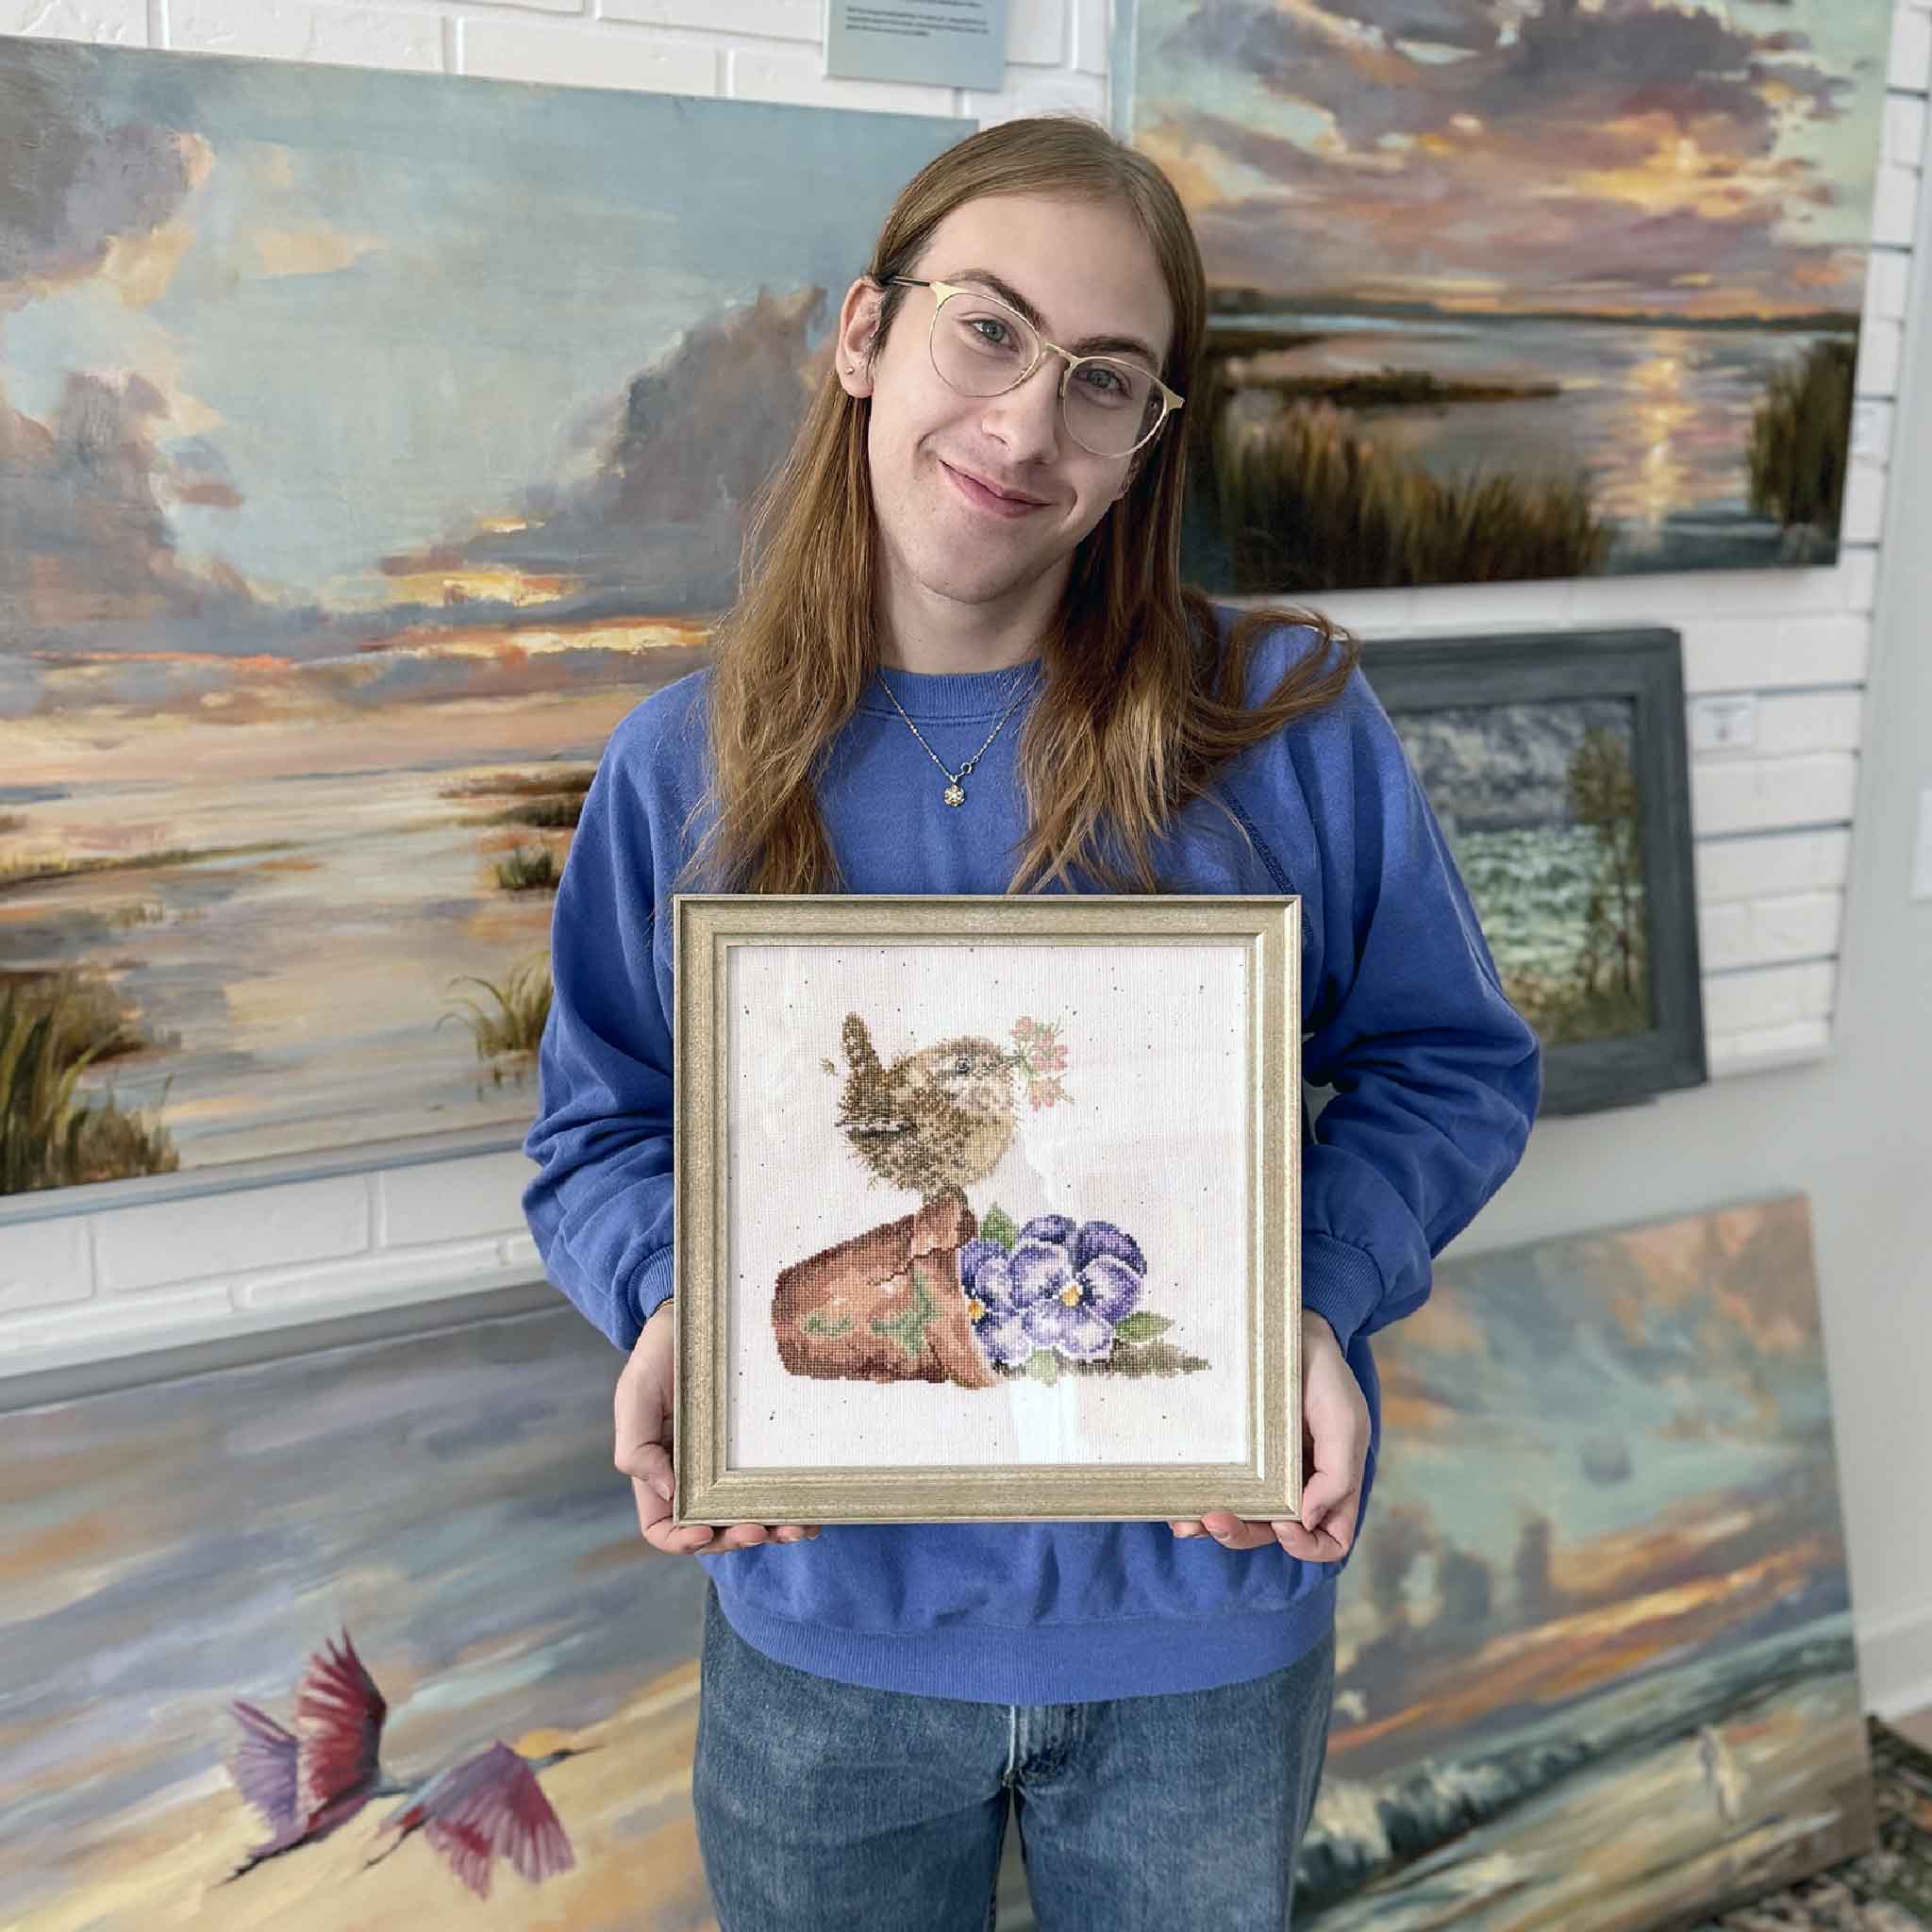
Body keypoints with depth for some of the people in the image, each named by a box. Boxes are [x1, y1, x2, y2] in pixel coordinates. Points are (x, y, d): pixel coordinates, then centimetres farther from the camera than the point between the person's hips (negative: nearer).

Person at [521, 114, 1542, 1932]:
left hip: (1203, 1633, 0)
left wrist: (1320, 1305, -19)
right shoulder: (684, 765, -6)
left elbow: (1450, 1068, -2)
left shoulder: (1289, 723, -11)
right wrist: (669, 1304, -18)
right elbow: (600, 1134, 2)